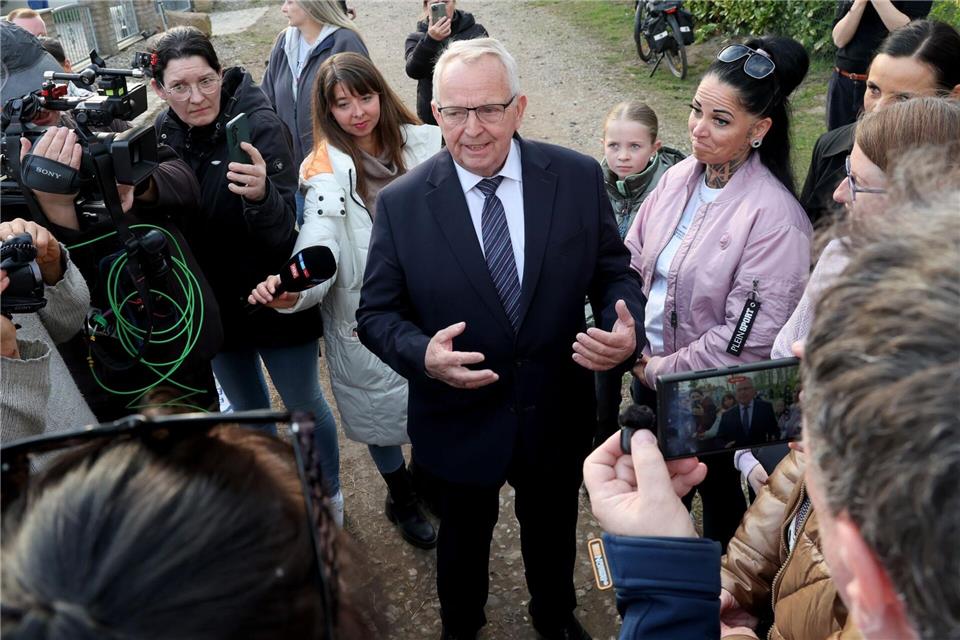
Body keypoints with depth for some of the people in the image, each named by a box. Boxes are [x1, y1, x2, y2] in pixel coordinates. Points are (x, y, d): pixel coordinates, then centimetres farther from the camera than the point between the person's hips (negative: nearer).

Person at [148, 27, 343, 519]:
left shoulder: (259, 124, -21)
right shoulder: (161, 133, -7)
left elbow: (281, 233, -28)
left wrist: (260, 194, -47)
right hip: (213, 303, 5)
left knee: (304, 405, 14)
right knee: (246, 409, 24)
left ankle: (328, 496, 39)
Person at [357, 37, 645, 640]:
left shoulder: (578, 178, -12)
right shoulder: (401, 203, -14)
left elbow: (614, 271, -2)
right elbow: (377, 313, -8)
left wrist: (628, 330, -23)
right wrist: (422, 354, -29)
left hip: (557, 415, 2)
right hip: (460, 422, -1)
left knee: (553, 531, 27)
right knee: (464, 537, 25)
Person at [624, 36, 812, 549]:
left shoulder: (774, 217, -24)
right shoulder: (678, 177, -5)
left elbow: (748, 339, -24)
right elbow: (632, 262, 2)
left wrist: (663, 370, -15)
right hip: (648, 372, 6)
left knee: (718, 493, 20)